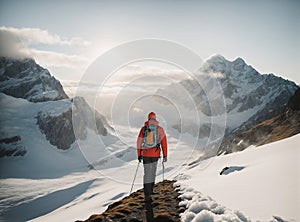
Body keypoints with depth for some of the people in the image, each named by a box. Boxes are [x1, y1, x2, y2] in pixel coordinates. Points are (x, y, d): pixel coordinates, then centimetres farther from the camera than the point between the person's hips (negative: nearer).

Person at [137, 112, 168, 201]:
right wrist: (165, 155, 1)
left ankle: (147, 195, -5)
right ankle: (150, 189, 31)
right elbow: (164, 143, -5)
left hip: (145, 154, 0)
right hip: (155, 154, 0)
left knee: (147, 174, 3)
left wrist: (139, 155, 9)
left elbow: (139, 142, 1)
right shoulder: (160, 129, -3)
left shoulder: (143, 129, -1)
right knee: (152, 172, 19)